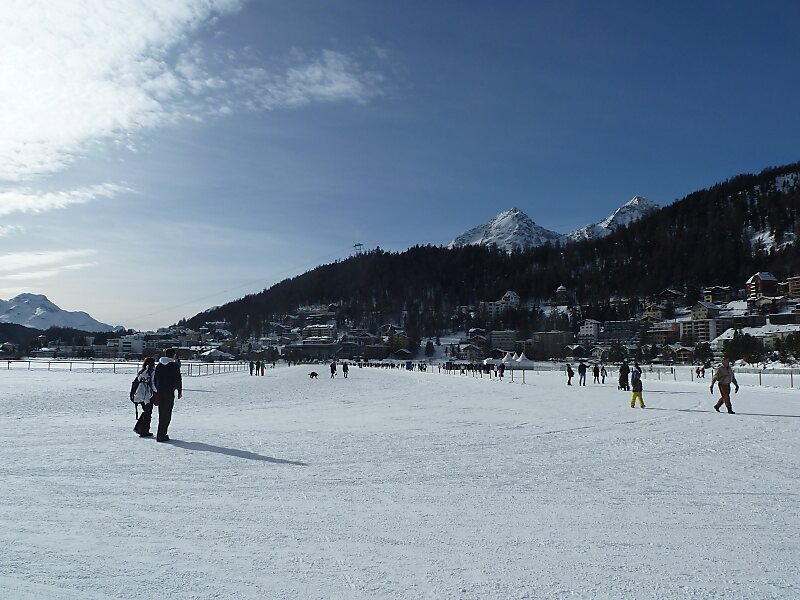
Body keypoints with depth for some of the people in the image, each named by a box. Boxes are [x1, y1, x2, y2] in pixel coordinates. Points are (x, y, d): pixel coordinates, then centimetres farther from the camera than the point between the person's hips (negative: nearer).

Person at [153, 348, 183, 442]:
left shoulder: (159, 365, 11)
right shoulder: (174, 365, -7)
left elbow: (155, 379, 15)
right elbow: (178, 379, -7)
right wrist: (180, 391, 3)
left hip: (160, 392, 6)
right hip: (169, 393, -6)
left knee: (161, 413, 15)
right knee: (166, 414, -1)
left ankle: (161, 434, 19)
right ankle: (161, 436, -3)